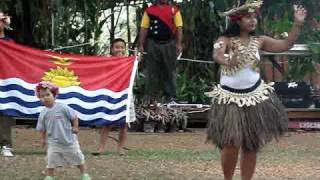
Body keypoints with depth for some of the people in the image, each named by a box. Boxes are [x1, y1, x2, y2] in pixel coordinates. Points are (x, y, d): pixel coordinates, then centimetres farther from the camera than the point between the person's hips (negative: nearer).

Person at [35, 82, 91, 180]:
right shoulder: (43, 113, -7)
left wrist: (75, 127, -11)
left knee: (77, 157, 13)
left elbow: (74, 117, -7)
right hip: (54, 142, 1)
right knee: (51, 161, -1)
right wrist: (43, 138, 4)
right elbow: (42, 128, 5)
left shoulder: (62, 107, -16)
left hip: (69, 139, -1)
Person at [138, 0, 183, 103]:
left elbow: (179, 28, 1)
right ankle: (150, 99, 8)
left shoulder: (174, 10, 5)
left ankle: (171, 98, 8)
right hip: (152, 44, 1)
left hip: (169, 45, 0)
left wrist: (179, 44, -9)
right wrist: (141, 45, -2)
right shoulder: (149, 11, 7)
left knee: (169, 71, 4)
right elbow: (144, 29, 6)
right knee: (152, 72, 3)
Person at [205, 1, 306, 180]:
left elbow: (286, 45, 2)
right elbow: (217, 55, -31)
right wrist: (226, 61, -54)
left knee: (252, 145, 7)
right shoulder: (226, 40, -11)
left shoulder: (259, 41, 2)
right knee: (232, 144, -8)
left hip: (255, 96, 4)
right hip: (230, 98, -4)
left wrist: (298, 24, -10)